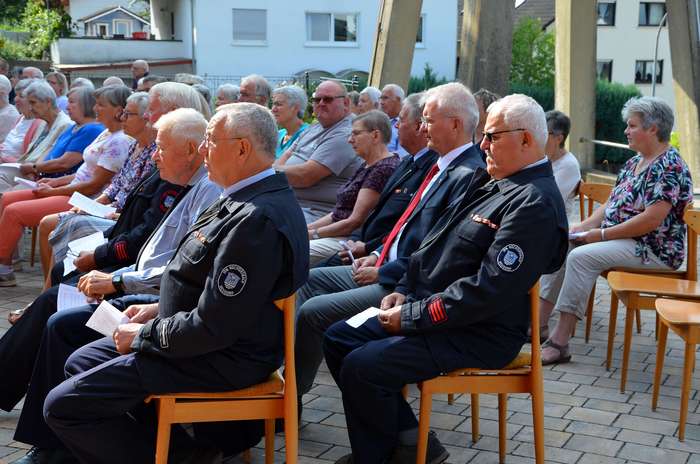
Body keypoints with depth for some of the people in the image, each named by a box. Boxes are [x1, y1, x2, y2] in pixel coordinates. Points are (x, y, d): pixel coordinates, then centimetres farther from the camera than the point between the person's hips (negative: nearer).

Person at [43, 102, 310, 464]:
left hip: (220, 359, -11)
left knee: (63, 405, -11)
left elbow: (213, 327, -27)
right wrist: (160, 309, 10)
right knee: (80, 363, 21)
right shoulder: (255, 198, 6)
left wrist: (142, 337, -13)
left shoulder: (257, 219, -28)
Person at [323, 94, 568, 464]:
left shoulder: (534, 204, -20)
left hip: (477, 334, -11)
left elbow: (488, 291, -26)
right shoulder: (499, 185, 13)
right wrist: (404, 290, 6)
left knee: (360, 366, -23)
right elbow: (437, 243, 19)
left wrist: (412, 316, -19)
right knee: (338, 338, 7)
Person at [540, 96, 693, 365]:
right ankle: (539, 320, -3)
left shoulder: (670, 166, -15)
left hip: (653, 250, -10)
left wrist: (601, 234, -20)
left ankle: (560, 342, -25)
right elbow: (612, 204, 17)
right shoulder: (634, 163, 14)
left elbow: (652, 219, -24)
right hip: (620, 240, 10)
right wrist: (582, 227, 1)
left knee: (581, 257, -27)